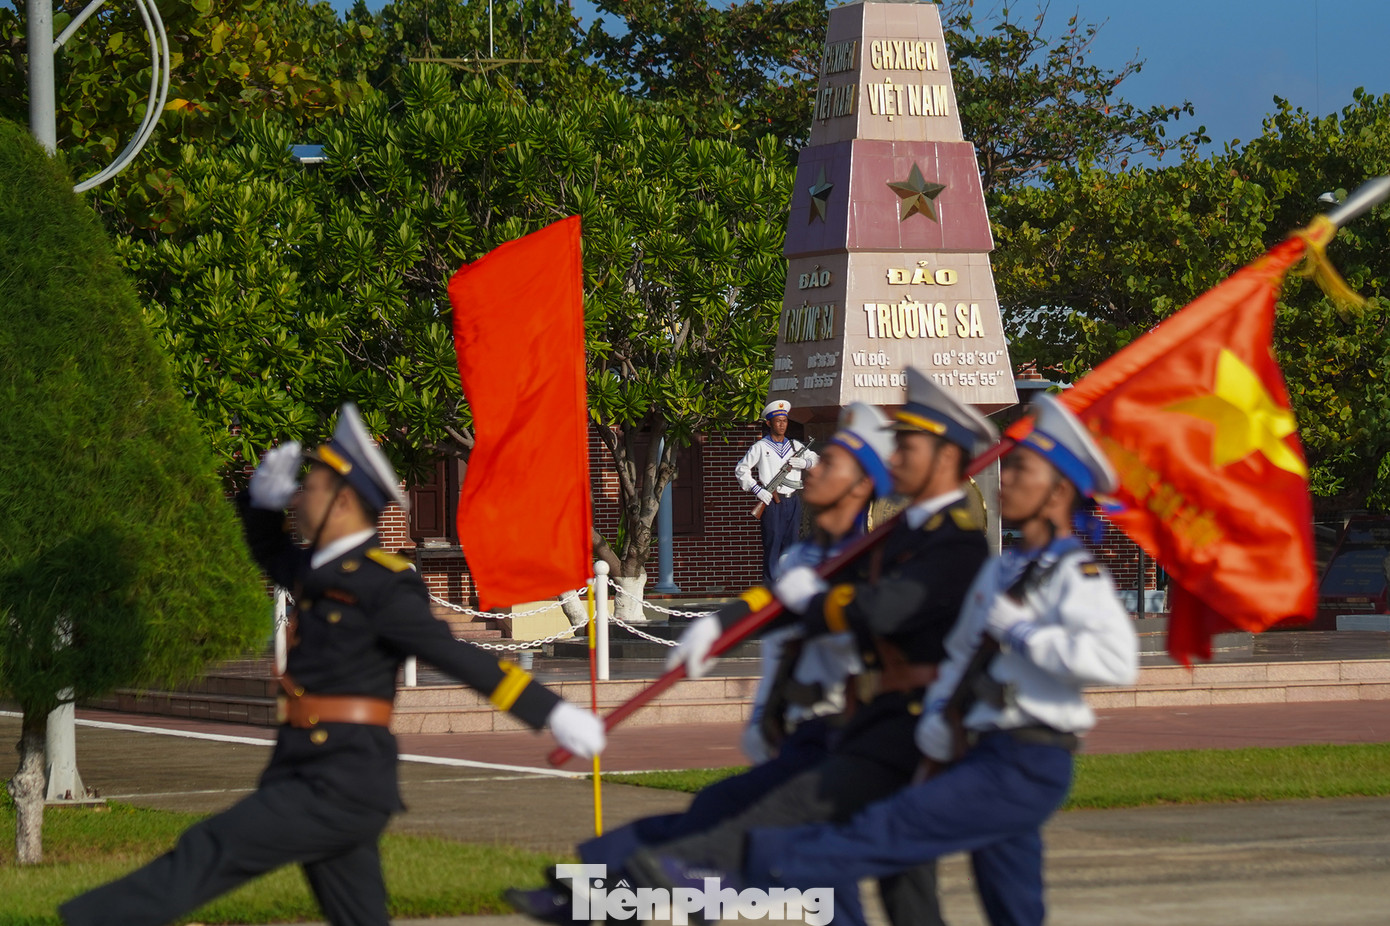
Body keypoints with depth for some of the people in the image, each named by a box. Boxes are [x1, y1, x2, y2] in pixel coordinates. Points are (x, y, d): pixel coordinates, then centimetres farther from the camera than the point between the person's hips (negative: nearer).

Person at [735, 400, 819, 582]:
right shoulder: (760, 447, 1)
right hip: (771, 503, -4)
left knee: (790, 544, 7)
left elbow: (815, 459, 19)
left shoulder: (795, 446, 13)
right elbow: (741, 470, 1)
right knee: (772, 545, -6)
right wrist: (757, 490, -11)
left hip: (793, 502, 4)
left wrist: (804, 462, -4)